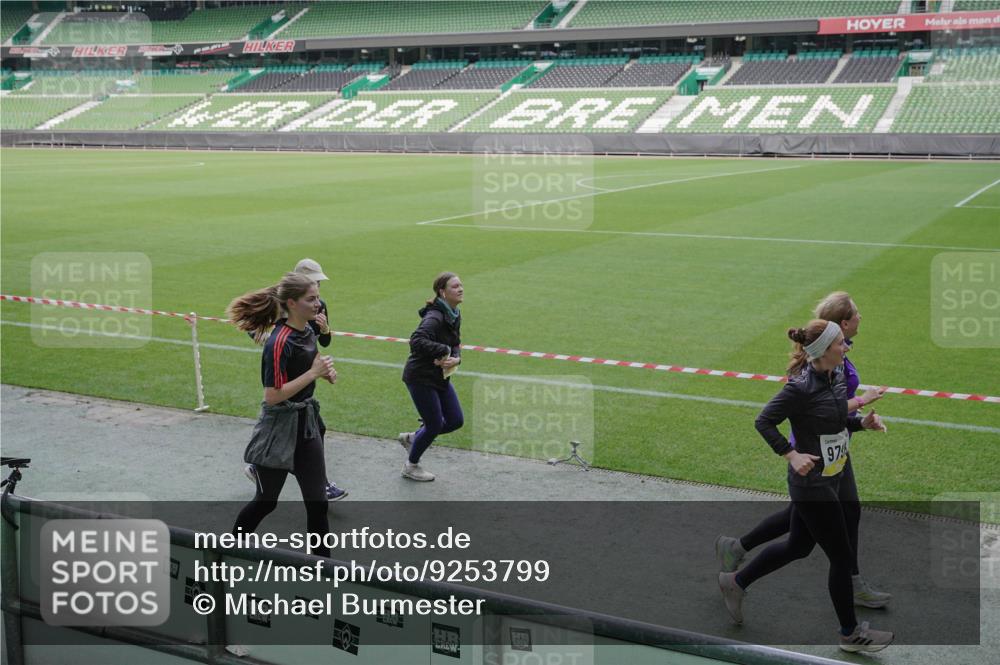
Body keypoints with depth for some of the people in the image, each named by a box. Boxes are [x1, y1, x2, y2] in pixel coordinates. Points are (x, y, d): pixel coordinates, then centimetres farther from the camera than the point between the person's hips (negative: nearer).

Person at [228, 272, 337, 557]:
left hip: (306, 423, 7)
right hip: (279, 427, -7)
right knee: (266, 501, 11)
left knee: (317, 501, 6)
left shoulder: (308, 332, 2)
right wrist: (313, 373, -23)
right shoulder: (279, 342, -24)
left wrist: (324, 371, -2)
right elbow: (273, 395, -25)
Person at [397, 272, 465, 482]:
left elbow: (455, 344, 10)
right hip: (420, 377, -9)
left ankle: (412, 438, 29)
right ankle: (411, 466, 24)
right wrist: (444, 351, -28)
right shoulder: (435, 317, -24)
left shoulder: (455, 315, 5)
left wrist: (456, 359, -13)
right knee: (435, 426, 0)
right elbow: (417, 341, -37)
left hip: (441, 377, 9)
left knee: (455, 421, 8)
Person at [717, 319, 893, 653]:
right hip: (812, 483, -9)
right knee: (841, 557, 4)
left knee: (797, 547, 22)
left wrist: (863, 421, -3)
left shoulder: (836, 376, 1)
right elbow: (764, 421, -16)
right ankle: (851, 633, 22)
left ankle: (735, 582, 38)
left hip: (829, 478, 9)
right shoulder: (802, 387, -25)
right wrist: (792, 455, -21)